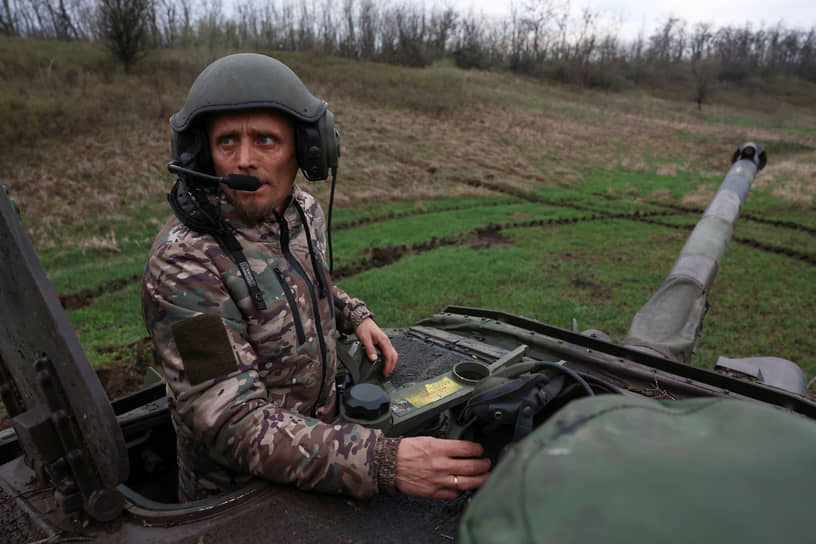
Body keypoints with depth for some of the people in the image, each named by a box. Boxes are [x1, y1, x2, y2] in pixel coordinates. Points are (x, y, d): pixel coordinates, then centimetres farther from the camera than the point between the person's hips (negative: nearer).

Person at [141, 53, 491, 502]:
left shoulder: (303, 210, -4)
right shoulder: (183, 263, -27)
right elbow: (232, 424, -31)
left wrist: (353, 315, 0)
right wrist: (385, 463, -40)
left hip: (317, 429, 6)